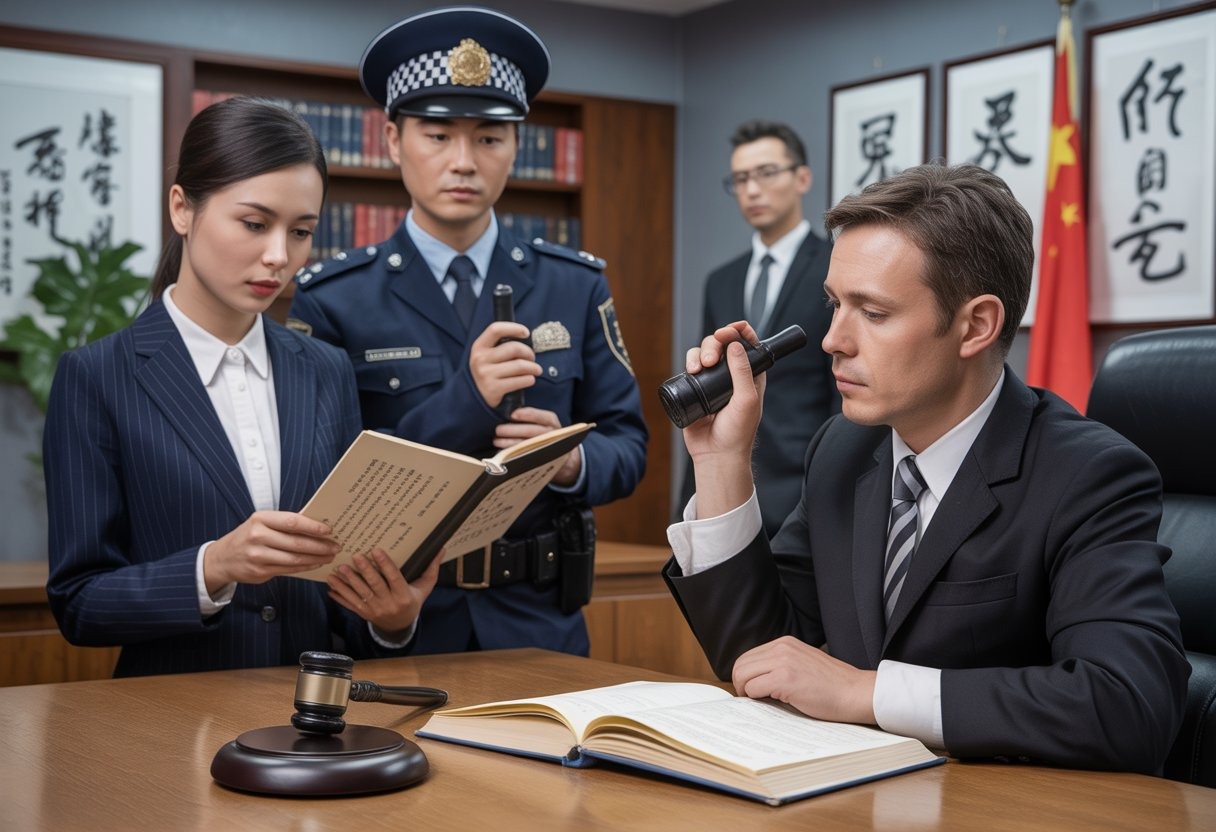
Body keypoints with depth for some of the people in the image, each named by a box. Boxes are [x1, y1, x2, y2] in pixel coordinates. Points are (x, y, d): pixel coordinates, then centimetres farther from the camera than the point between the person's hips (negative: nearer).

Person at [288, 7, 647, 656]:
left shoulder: (577, 287, 2)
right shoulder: (330, 302, -6)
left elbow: (626, 444, 4)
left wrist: (572, 460, -19)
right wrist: (461, 406, -24)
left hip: (538, 624, 2)